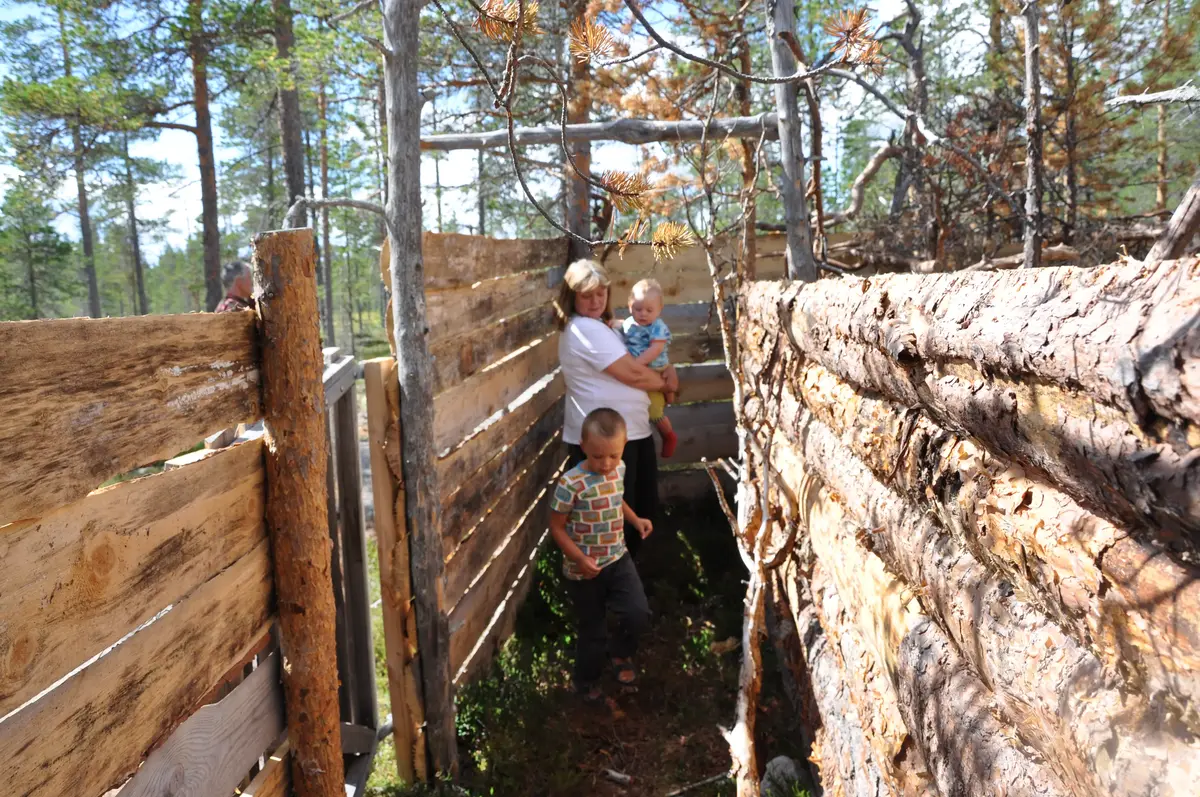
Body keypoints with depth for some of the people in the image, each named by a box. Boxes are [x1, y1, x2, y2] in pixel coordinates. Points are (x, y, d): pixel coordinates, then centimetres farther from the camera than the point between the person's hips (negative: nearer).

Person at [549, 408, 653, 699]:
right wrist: (580, 558, -25)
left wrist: (635, 519, 3)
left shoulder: (619, 469, -5)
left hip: (618, 559, 5)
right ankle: (587, 683, 38)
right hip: (584, 570, -4)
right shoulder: (571, 484, -25)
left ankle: (621, 653, 25)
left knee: (639, 615, -9)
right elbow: (557, 527, -15)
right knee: (591, 630, 11)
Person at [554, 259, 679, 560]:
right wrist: (665, 383, -1)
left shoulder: (599, 326, 16)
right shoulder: (585, 329, -17)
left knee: (645, 508, 18)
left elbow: (629, 369, 19)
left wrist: (665, 373, -1)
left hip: (631, 431, 10)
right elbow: (632, 373, -19)